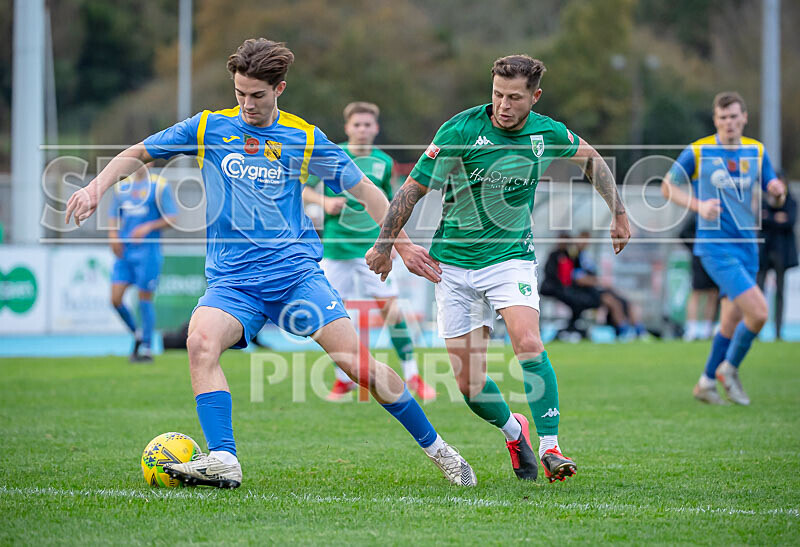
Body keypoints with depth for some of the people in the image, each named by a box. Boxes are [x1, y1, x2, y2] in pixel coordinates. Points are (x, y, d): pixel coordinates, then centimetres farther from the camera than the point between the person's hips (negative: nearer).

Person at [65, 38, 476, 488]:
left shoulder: (305, 139, 6)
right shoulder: (209, 128, 7)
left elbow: (364, 189, 15)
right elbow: (139, 153, 15)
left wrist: (402, 244, 10)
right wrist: (96, 187, 0)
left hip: (297, 271, -1)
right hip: (232, 280, 1)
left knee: (356, 360, -13)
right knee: (201, 342, -30)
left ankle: (437, 449, 3)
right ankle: (223, 461, -33)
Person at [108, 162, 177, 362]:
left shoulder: (159, 186, -3)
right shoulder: (121, 186, 12)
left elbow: (172, 218, -5)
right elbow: (113, 217, 19)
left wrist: (148, 227, -18)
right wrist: (114, 237, 0)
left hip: (147, 251, -5)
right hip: (124, 252, 5)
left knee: (144, 299, -1)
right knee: (115, 299, -2)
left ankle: (147, 349, 10)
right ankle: (137, 334, 21)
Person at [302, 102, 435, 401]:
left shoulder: (384, 162, 6)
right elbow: (303, 189, 5)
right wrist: (325, 202, -12)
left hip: (372, 248, 1)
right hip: (335, 248, -1)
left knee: (392, 309, -9)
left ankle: (412, 376, 1)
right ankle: (343, 379, 18)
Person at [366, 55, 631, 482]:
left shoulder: (547, 134, -5)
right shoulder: (460, 131, -15)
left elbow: (589, 157, 18)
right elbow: (414, 187, -6)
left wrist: (618, 213, 19)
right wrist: (385, 243, -3)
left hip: (511, 256, 1)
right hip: (454, 264, -1)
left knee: (529, 344, -26)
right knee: (469, 382, -2)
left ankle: (550, 448, -21)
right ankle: (513, 431, 27)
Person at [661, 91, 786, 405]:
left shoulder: (756, 151, 8)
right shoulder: (698, 152, -6)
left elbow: (773, 191, 11)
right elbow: (668, 187, 3)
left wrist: (777, 190, -14)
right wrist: (698, 205, -13)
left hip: (746, 247, 6)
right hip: (716, 246, -6)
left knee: (732, 325, 12)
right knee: (758, 312, -18)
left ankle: (707, 383, 28)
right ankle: (729, 369, 4)